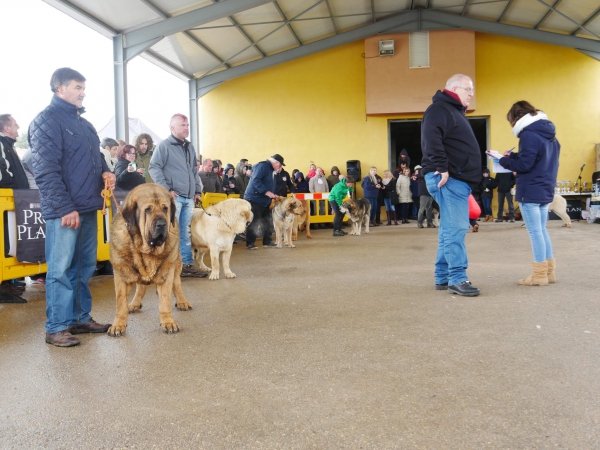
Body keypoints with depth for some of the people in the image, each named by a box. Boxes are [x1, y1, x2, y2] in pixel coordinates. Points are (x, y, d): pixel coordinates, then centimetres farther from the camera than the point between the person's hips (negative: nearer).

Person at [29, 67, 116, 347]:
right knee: (61, 269, -4)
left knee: (85, 267, 12)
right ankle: (56, 327, 5)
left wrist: (105, 171, 4)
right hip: (64, 210, -8)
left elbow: (94, 157, 28)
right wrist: (64, 208, -19)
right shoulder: (46, 121, -6)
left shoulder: (84, 124, 19)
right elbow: (45, 171, -14)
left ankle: (81, 318, 22)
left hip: (88, 207, 8)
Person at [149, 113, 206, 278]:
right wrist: (166, 189, -15)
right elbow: (154, 168, -9)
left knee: (186, 233, 11)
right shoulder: (164, 145, -4)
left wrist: (197, 190, 16)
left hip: (189, 197, 7)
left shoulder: (190, 147, 18)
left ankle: (188, 265, 17)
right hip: (174, 197, -7)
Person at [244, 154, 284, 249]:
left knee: (268, 222, 12)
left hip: (265, 200, 10)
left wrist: (273, 195, 3)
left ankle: (267, 241, 22)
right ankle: (250, 243, 1)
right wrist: (266, 192, -27)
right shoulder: (263, 166, -14)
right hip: (255, 198, -10)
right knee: (254, 222, -7)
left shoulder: (272, 170, 15)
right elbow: (255, 180, -25)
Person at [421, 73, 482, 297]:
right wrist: (441, 168, -26)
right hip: (448, 179, -10)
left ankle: (443, 277, 14)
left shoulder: (455, 111, 26)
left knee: (451, 229, 9)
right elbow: (430, 138, -24)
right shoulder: (439, 109, -7)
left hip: (458, 179, 10)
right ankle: (457, 279, -10)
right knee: (455, 228, -12)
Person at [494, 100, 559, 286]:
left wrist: (505, 161, -4)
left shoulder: (528, 135, -14)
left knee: (535, 232, -4)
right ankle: (549, 271, 19)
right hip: (545, 189, 9)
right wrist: (514, 157, 12)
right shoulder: (549, 134, 16)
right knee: (541, 230, 15)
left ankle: (539, 274, 0)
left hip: (530, 191, -9)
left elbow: (525, 164, -19)